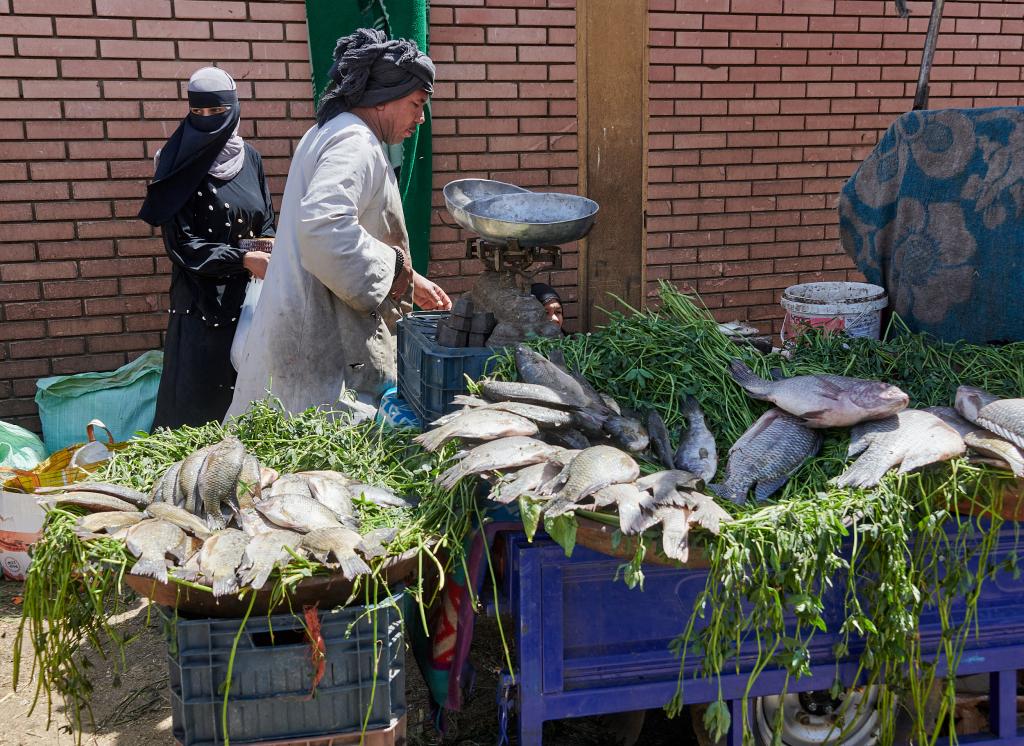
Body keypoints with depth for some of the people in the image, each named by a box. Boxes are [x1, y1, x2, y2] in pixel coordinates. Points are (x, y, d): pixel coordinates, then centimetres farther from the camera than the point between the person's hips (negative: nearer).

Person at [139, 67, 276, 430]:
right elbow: (181, 243, -11)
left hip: (249, 293, 4)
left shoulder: (249, 157, 6)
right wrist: (244, 259, -18)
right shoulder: (179, 163, -7)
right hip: (202, 297, -4)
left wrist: (269, 244, -7)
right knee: (197, 399, -3)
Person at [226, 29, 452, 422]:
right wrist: (397, 271, -16)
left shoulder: (325, 134, 21)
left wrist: (408, 283, 22)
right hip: (326, 342, -11)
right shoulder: (356, 144, -13)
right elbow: (323, 227, -30)